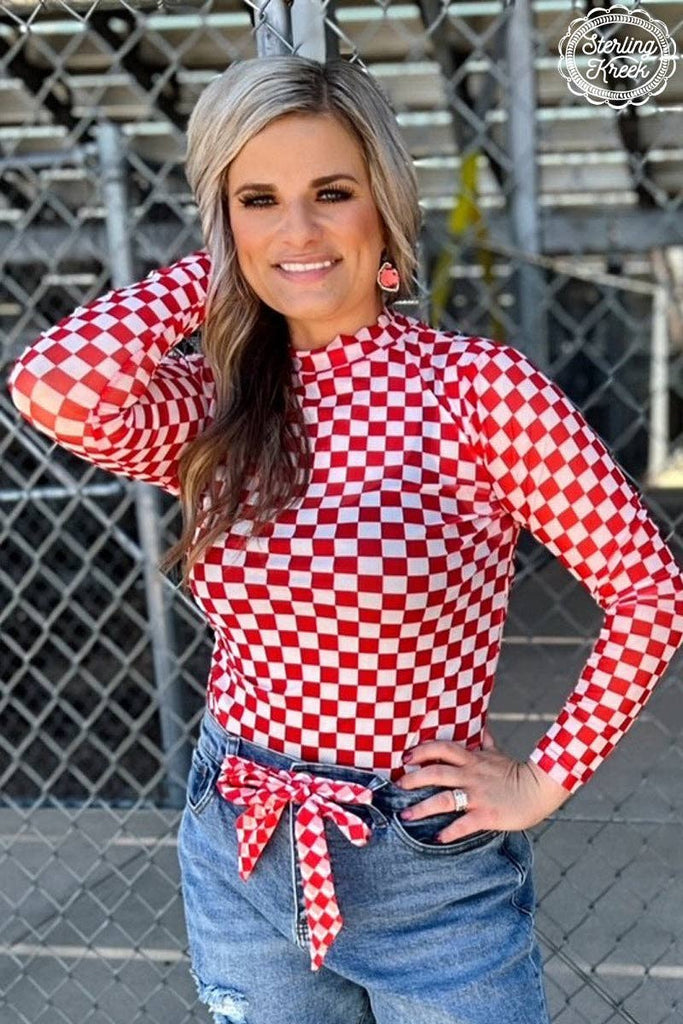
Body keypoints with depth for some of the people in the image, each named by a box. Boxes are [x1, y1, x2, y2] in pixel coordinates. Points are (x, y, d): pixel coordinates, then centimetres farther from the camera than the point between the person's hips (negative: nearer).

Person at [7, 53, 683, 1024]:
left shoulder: (478, 384, -13)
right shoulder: (215, 402, -3)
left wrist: (545, 781, -9)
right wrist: (215, 267, -12)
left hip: (430, 873, -3)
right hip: (238, 858, 4)